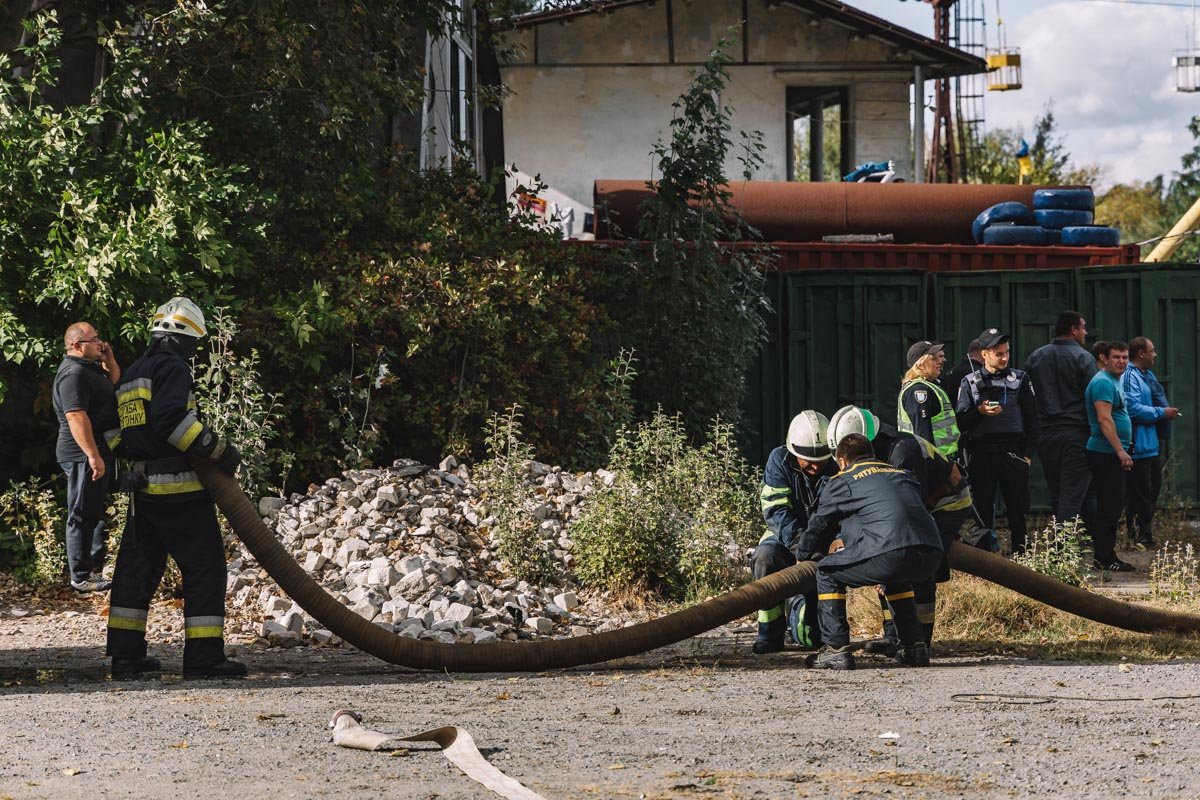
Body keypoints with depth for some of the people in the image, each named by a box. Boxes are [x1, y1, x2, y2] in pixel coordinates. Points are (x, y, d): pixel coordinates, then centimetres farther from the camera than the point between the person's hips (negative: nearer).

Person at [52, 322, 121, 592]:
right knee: (83, 516, -6)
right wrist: (93, 456, -30)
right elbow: (76, 417, -27)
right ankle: (81, 577, -3)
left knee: (98, 512, 19)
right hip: (84, 456, -11)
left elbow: (115, 382, 31)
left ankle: (97, 567, 29)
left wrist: (109, 359, 12)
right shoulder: (73, 373, -19)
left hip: (98, 454, 11)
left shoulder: (89, 368, 13)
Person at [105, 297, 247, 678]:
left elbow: (116, 433, 21)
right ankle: (204, 656, -10)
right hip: (179, 488, -9)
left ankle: (125, 653, 16)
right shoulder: (172, 367, -9)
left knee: (138, 568, 14)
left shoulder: (132, 373, 20)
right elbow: (170, 419, -23)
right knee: (204, 566, -6)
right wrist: (218, 448, -18)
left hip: (143, 488, 9)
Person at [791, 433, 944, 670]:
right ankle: (914, 646, 29)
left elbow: (819, 525, 27)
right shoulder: (903, 474, 33)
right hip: (931, 557, 6)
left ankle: (836, 649, 8)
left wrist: (802, 551, 48)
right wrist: (846, 540, 57)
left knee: (827, 573, 16)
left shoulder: (842, 481, 16)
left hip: (891, 553, -6)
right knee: (895, 580, 39)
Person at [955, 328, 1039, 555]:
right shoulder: (970, 382, 8)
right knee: (983, 510, 2)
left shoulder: (1020, 379, 9)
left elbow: (1031, 418, 8)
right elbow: (961, 421, 3)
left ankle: (1021, 555, 6)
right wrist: (980, 411, -16)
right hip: (981, 453, 0)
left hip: (1013, 450, 0)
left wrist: (1028, 452, 1)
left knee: (1017, 509, 1)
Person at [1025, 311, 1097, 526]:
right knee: (1072, 494, -6)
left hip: (1045, 434, 5)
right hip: (1076, 433, -5)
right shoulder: (1083, 358, -7)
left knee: (1055, 494, 13)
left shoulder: (1036, 357, 9)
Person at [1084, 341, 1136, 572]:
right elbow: (1104, 419, -23)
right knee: (1109, 508, -9)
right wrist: (1120, 450, -26)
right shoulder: (1103, 383, -14)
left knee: (1113, 506, 13)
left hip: (1112, 454, 11)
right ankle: (1103, 559, -7)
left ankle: (1107, 557, 17)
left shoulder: (1115, 381, 20)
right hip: (1105, 454, -11)